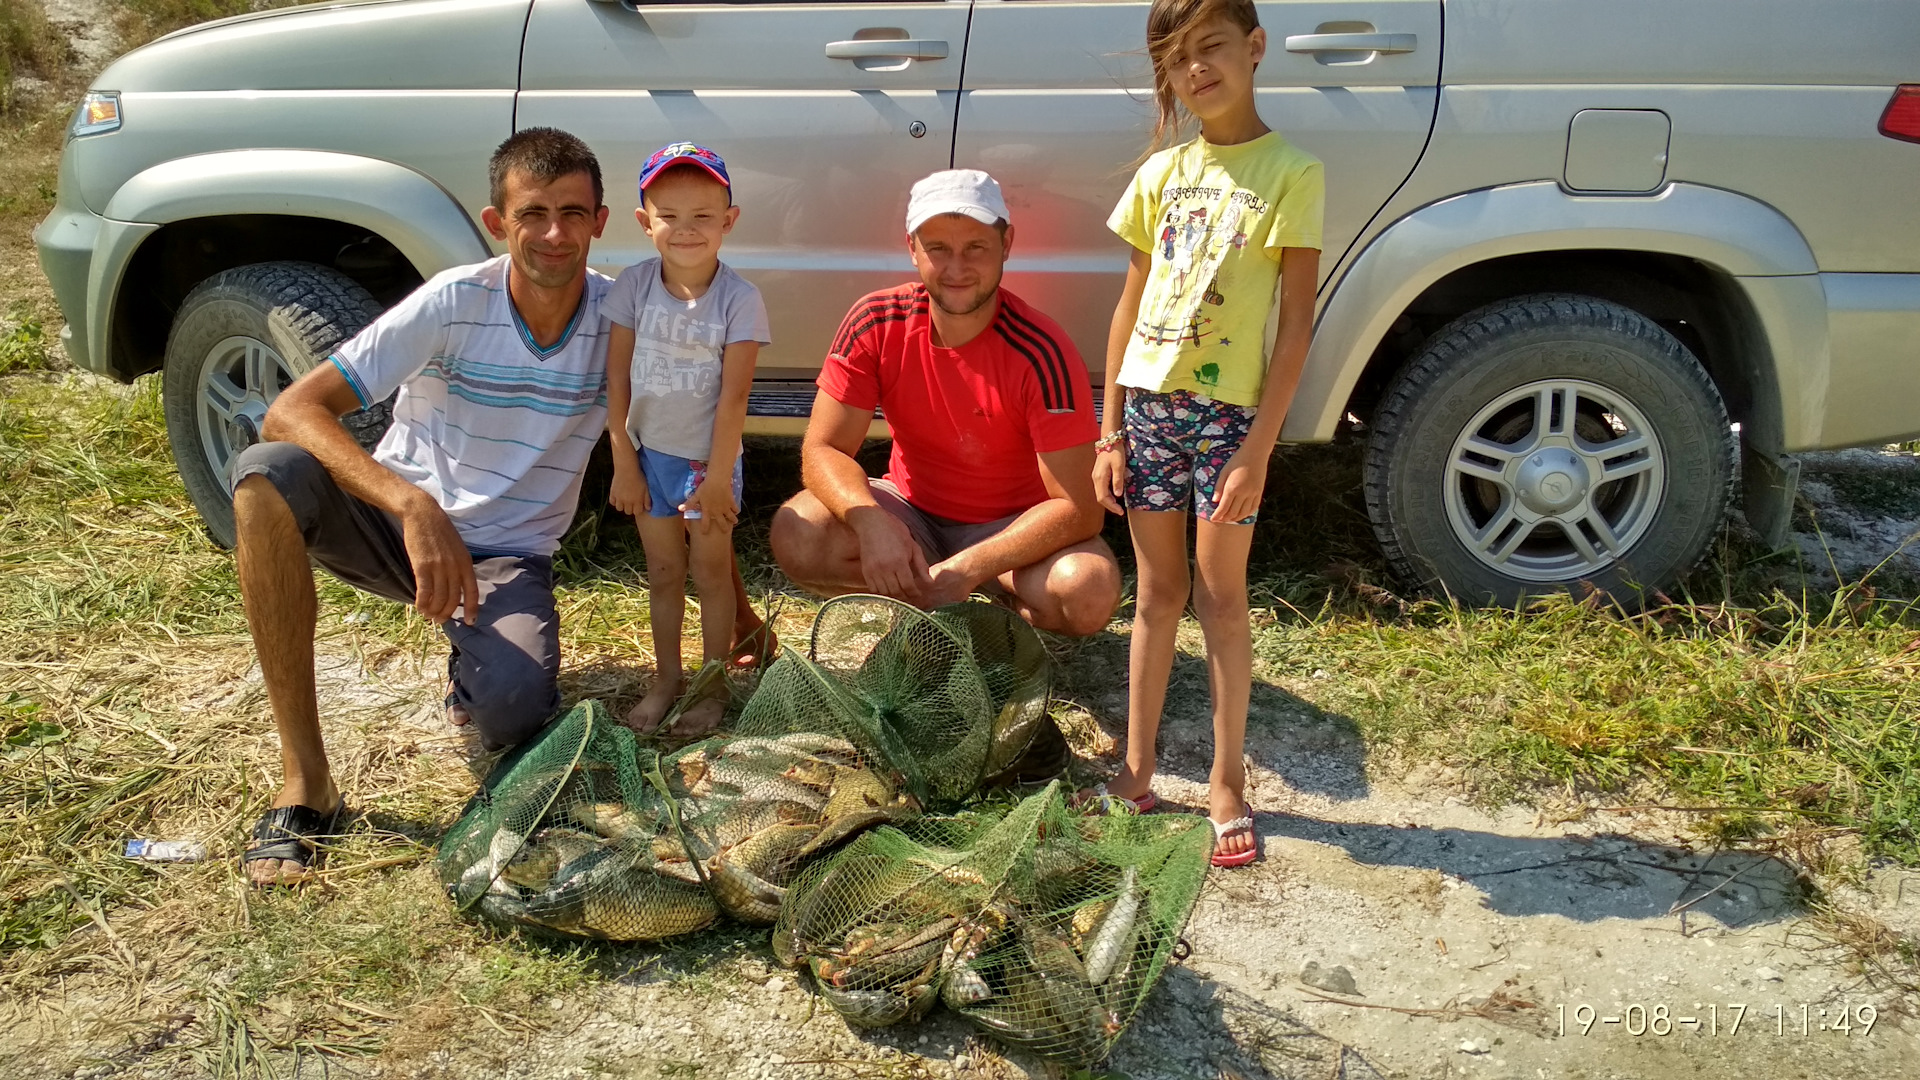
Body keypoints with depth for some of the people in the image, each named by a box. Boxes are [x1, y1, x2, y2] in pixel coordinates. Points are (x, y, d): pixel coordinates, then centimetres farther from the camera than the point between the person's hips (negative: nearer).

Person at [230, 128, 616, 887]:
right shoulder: (455, 302, -16)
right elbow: (293, 410, -23)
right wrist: (413, 505, -40)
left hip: (508, 559, 0)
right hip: (394, 524, 1)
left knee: (511, 717, -32)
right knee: (267, 472, -32)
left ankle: (474, 665, 12)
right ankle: (304, 780, -25)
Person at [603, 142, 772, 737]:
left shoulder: (739, 299, -17)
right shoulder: (633, 286, -9)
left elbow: (733, 398, -16)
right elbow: (617, 381, -4)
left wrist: (717, 480, -15)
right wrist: (624, 464, -3)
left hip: (707, 459, -3)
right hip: (650, 454, 3)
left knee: (712, 573, 10)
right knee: (663, 573, 16)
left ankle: (713, 685, 25)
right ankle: (666, 678, 32)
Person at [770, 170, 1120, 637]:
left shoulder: (1040, 353, -24)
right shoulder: (875, 323, -14)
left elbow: (1078, 508, -25)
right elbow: (823, 450, -13)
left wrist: (967, 569, -34)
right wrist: (870, 522, -35)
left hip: (1012, 526, -2)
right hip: (911, 512, 3)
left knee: (1091, 592, -33)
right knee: (797, 536, -25)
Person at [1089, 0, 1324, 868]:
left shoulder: (1290, 173, -4)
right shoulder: (1161, 174, 8)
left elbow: (1296, 323, -8)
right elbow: (1129, 307, 9)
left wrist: (1258, 447, -14)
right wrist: (1110, 432, 4)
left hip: (1228, 410, -4)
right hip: (1148, 403, 4)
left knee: (1220, 599, 3)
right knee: (1157, 594, 11)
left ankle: (1227, 782, 17)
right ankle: (1137, 771, 21)